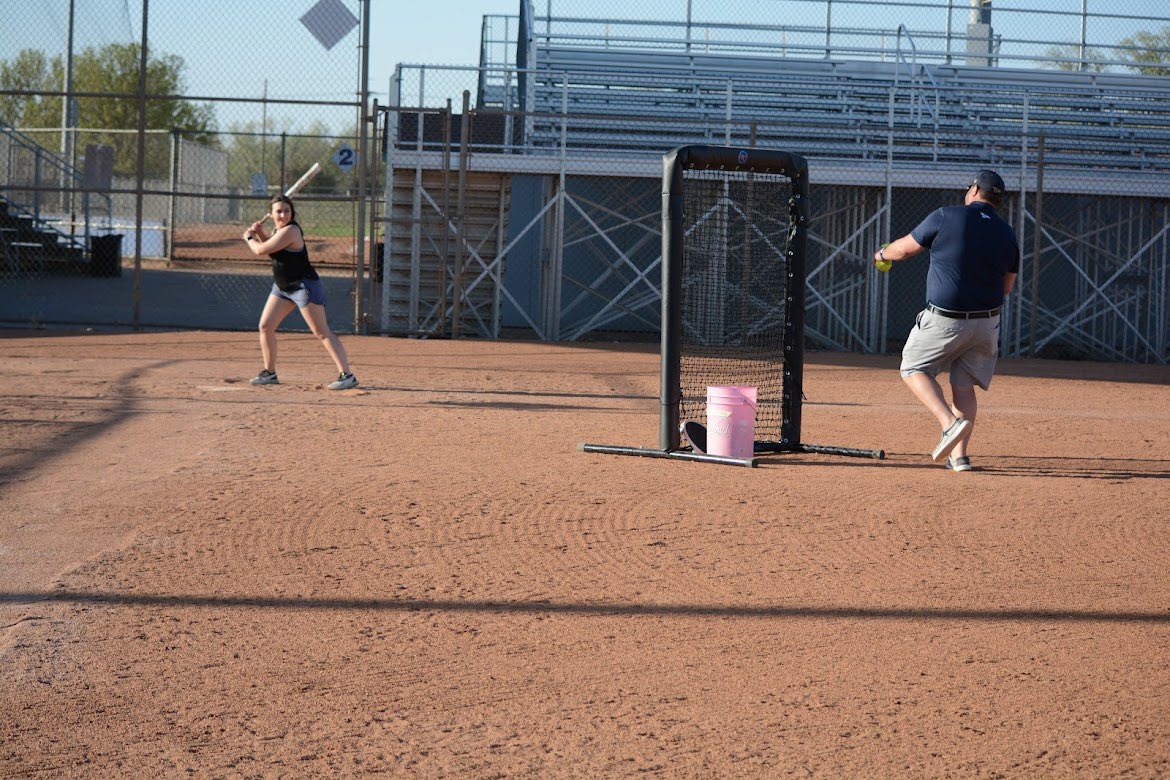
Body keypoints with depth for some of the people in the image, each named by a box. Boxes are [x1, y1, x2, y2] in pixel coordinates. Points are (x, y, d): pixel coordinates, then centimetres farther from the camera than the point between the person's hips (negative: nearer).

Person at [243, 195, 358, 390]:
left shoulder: (290, 231, -22)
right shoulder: (279, 229, 7)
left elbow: (261, 250, -19)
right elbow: (271, 248, 27)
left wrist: (249, 237, 1)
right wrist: (259, 233, 11)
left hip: (304, 286, -10)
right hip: (282, 287, 10)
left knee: (322, 332, -13)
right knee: (265, 326, 7)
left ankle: (347, 375, -16)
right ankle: (269, 373, 18)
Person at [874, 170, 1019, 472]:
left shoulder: (945, 217, -10)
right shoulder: (1007, 235, 3)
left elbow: (904, 249, 1)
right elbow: (1007, 287, 11)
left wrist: (882, 254, 22)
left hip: (943, 320, -4)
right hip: (987, 323, 4)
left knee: (914, 369, 10)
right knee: (964, 385, 14)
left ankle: (950, 422, -12)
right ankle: (959, 455, 7)